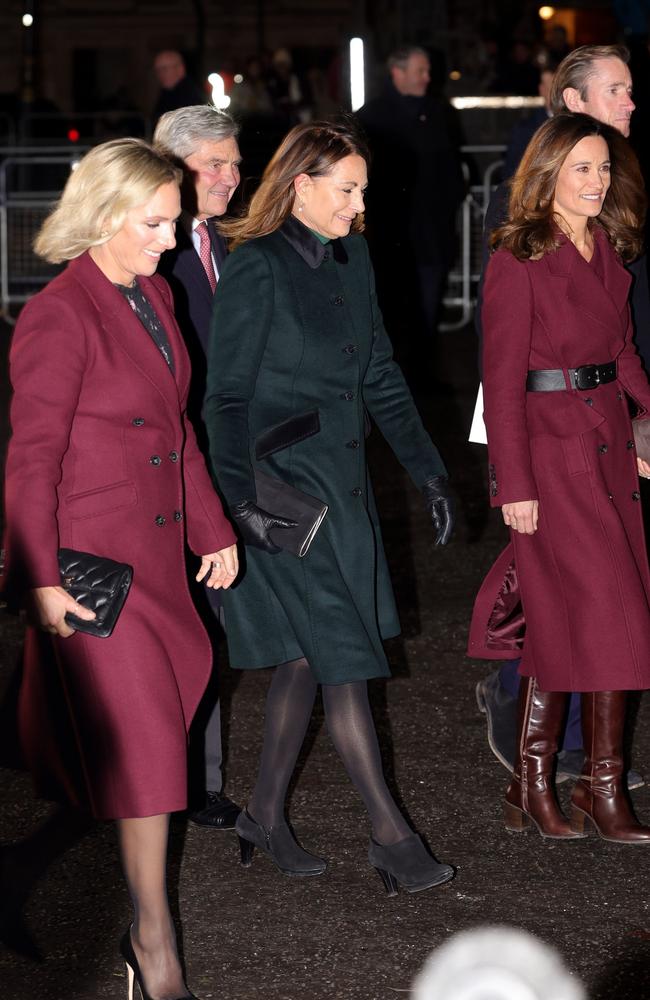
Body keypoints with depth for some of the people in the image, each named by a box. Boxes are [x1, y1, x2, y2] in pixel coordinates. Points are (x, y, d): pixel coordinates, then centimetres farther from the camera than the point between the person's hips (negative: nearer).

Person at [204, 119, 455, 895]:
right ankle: (389, 833, 1)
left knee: (306, 656, 11)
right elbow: (226, 395, -13)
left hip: (342, 479, 7)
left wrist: (427, 472, 13)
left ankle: (265, 816, 21)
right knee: (342, 656, -5)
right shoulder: (256, 268, -13)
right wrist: (240, 499, -20)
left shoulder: (351, 259, 10)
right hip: (283, 485, -7)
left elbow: (380, 375, 16)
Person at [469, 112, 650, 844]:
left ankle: (532, 784, 15)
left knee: (561, 620, 8)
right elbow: (502, 379, -11)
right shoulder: (518, 260, -10)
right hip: (550, 447, -7)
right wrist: (513, 483, -14)